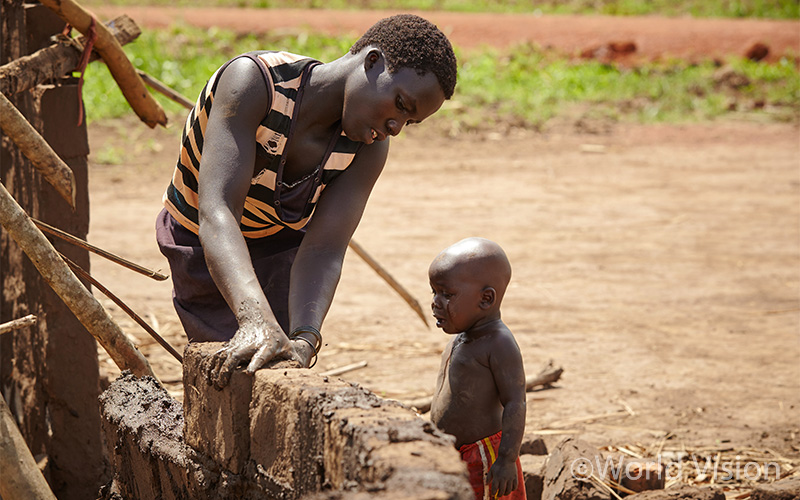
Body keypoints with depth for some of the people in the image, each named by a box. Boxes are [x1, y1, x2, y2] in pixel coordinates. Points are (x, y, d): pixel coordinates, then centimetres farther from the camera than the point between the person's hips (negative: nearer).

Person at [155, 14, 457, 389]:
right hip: (202, 245, -3)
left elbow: (323, 252, -29)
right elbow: (216, 213, -46)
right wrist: (256, 319, -62)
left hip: (283, 244, 3)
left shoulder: (369, 149, -20)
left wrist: (304, 339, -50)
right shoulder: (253, 81, -36)